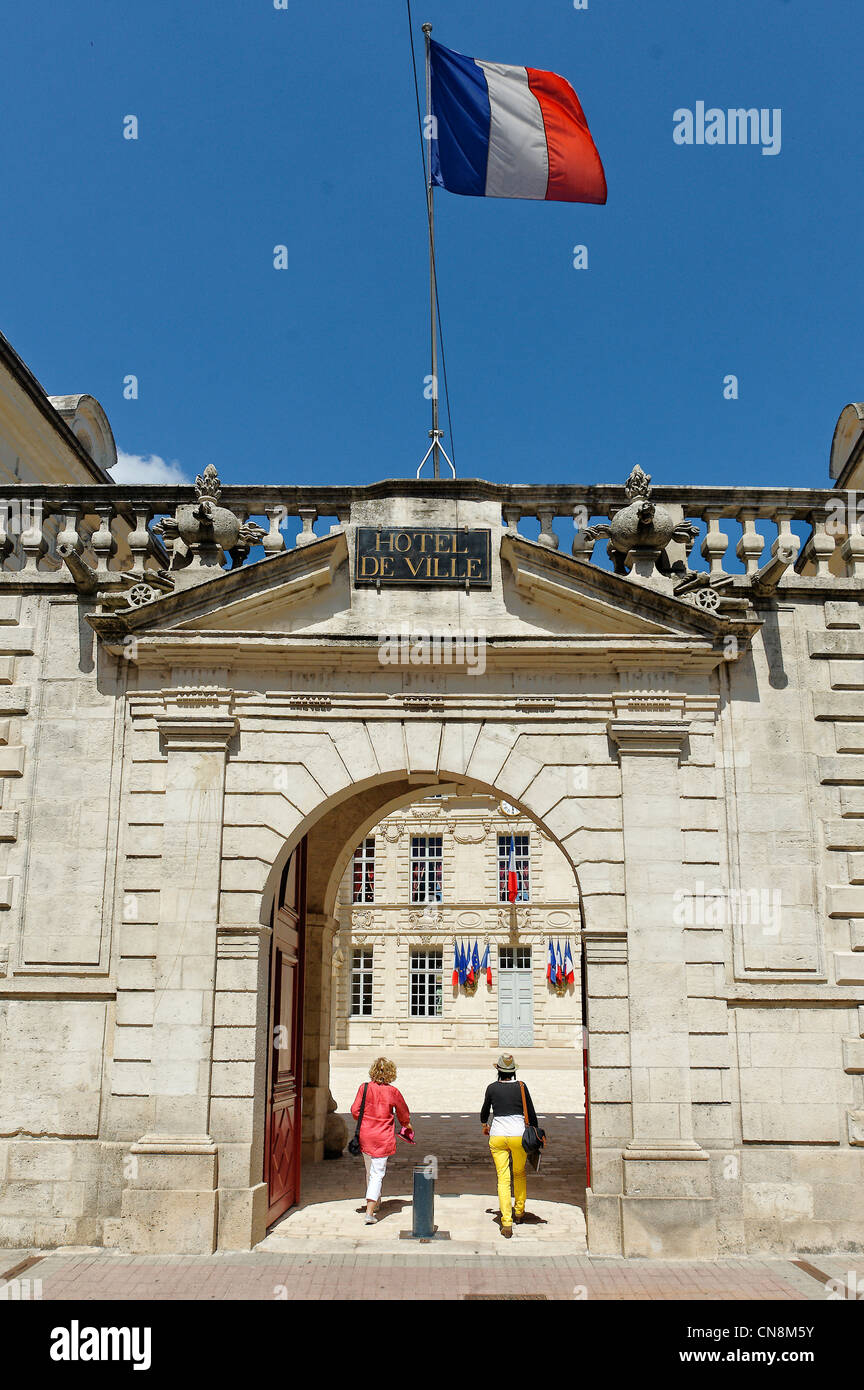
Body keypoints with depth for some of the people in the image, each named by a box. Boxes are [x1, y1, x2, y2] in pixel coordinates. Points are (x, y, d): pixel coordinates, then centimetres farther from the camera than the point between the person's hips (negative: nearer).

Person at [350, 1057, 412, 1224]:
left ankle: (375, 1200, 40)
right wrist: (406, 1125, 29)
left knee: (370, 1170, 21)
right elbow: (403, 1112, 8)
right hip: (384, 1138, -2)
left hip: (365, 1135, 2)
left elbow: (355, 1110, -6)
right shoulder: (393, 1092, -7)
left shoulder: (364, 1088, -6)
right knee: (377, 1173, 1)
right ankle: (370, 1211, -10)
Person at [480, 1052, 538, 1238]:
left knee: (503, 1179, 1)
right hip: (518, 1135, 0)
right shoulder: (521, 1087, -2)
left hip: (497, 1137, 0)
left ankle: (507, 1223, -7)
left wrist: (484, 1124, 37)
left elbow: (485, 1110, 16)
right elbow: (531, 1114, 2)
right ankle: (519, 1212, 35)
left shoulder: (492, 1088, 0)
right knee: (520, 1174, 23)